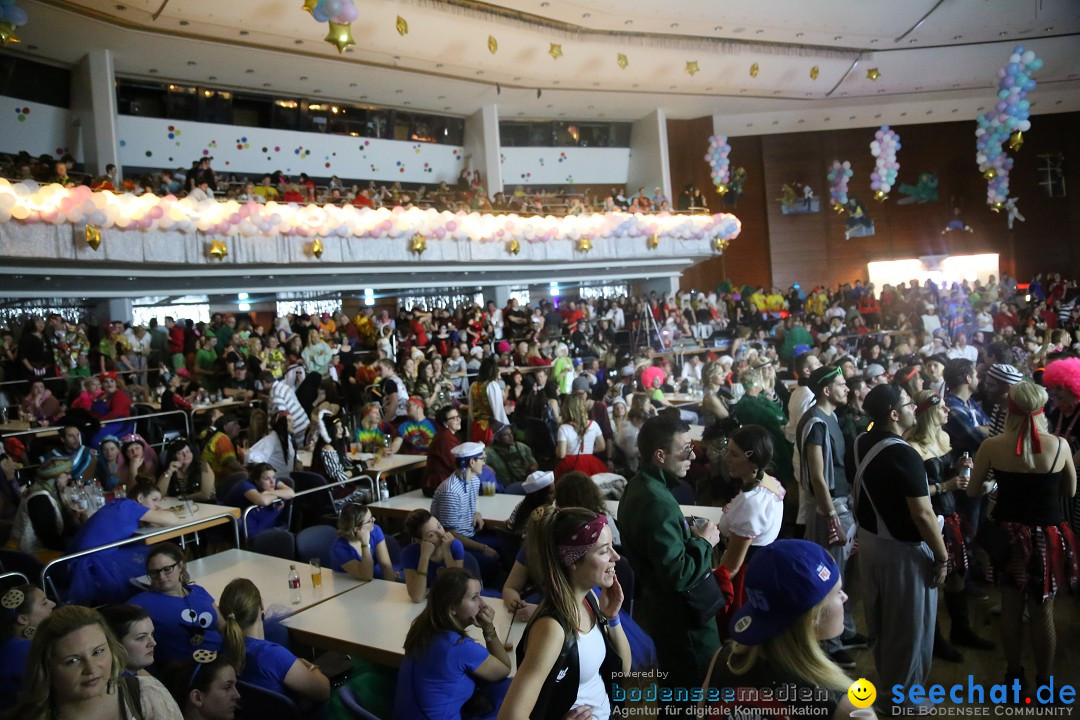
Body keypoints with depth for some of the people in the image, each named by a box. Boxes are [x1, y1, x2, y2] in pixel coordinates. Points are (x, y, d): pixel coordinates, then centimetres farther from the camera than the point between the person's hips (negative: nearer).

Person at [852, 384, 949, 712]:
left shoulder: (861, 444, -1)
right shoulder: (904, 454, -26)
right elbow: (922, 514, -25)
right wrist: (942, 557, -14)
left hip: (870, 541, 8)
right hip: (904, 550, -8)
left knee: (880, 616, 23)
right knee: (910, 623, 10)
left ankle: (886, 679, 42)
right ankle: (906, 696, 26)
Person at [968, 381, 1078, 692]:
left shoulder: (992, 446, -13)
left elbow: (973, 491, -1)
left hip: (1009, 535, 0)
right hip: (1048, 537, 0)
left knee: (1011, 609, 15)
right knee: (1042, 613, 12)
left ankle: (1014, 673, 31)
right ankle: (1044, 681, 26)